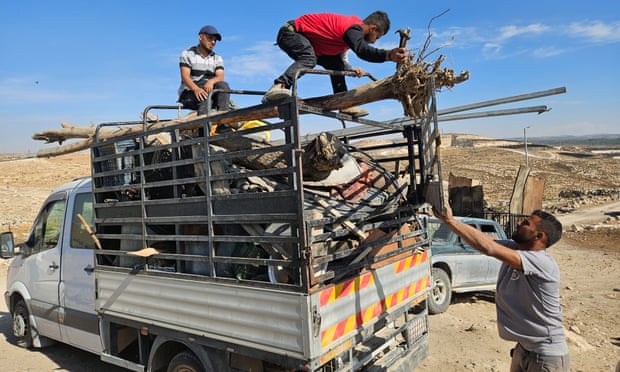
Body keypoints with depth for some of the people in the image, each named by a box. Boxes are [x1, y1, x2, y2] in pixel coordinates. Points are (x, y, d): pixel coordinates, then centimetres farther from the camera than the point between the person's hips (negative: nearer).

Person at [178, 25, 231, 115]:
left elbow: (220, 77, -4)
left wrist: (211, 81, -30)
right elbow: (185, 76, -10)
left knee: (223, 85, -27)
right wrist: (196, 89, -33)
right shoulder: (187, 54, 5)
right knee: (205, 95, -35)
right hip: (189, 93, -3)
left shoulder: (217, 58, 15)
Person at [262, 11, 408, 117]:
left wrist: (350, 69, -5)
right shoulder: (354, 28, -22)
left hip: (308, 42, 10)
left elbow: (341, 57, 13)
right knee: (308, 59, -38)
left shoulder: (352, 28, 9)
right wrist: (388, 55, -55)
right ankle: (278, 87, -49)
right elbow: (362, 50, -43)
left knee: (335, 63, 11)